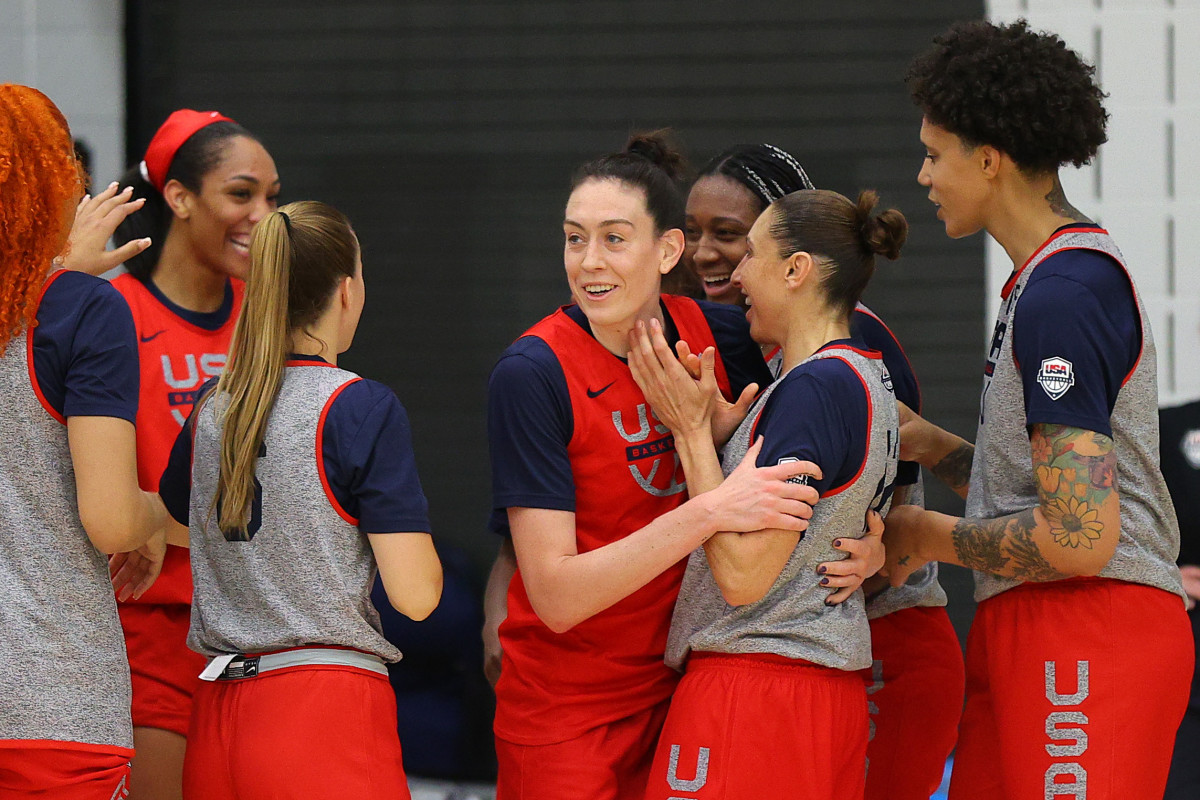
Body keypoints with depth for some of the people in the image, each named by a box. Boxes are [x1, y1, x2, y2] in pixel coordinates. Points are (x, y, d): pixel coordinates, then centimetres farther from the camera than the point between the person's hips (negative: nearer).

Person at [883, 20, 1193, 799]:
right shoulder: (1080, 270, 18)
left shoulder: (1062, 293, -16)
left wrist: (931, 536, -7)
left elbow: (1078, 537, -21)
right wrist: (930, 446, 16)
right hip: (1031, 632, 10)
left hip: (1088, 631, -10)